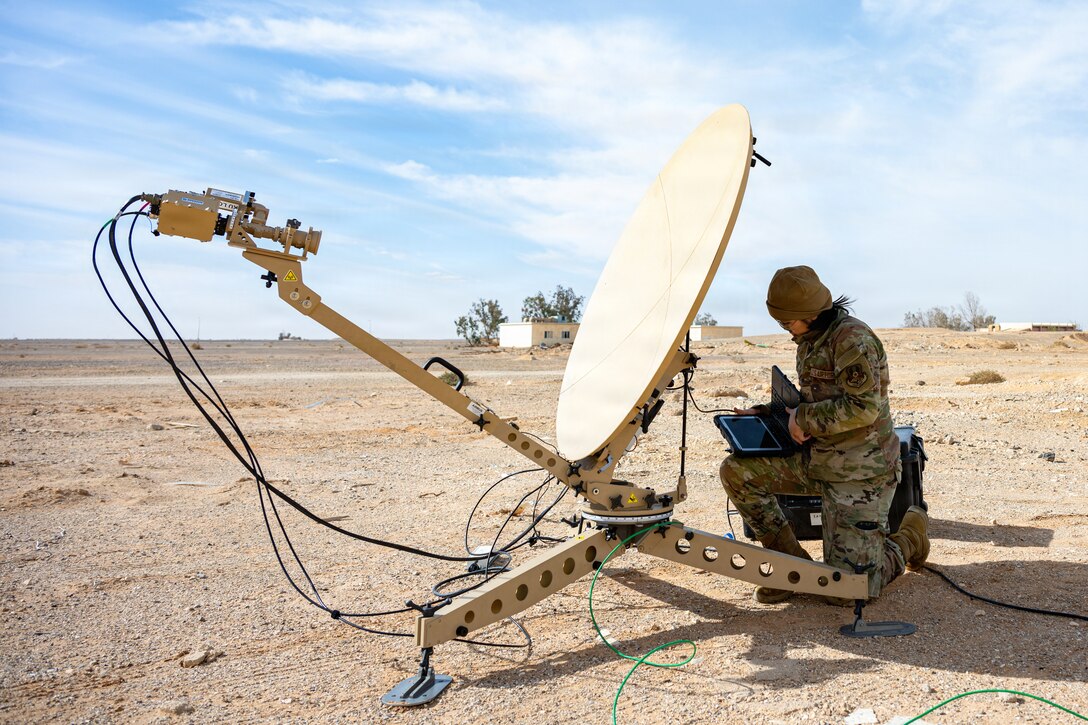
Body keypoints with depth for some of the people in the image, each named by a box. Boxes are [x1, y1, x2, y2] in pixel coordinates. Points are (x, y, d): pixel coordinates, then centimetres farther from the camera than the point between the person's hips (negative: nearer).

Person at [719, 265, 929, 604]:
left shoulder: (853, 338, -17)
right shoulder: (809, 340, 12)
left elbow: (864, 407, -26)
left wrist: (803, 419, -16)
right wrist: (762, 413, 11)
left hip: (860, 472, -9)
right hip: (816, 460, 9)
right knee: (736, 471, -6)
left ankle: (907, 537, 22)